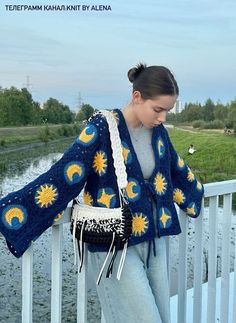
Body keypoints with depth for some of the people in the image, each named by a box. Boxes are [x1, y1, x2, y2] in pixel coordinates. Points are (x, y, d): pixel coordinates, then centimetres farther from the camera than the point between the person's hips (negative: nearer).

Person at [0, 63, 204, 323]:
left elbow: (177, 170, 24)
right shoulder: (103, 128, -16)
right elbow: (61, 176, -20)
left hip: (154, 241, 7)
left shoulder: (157, 131, 4)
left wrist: (193, 196, 40)